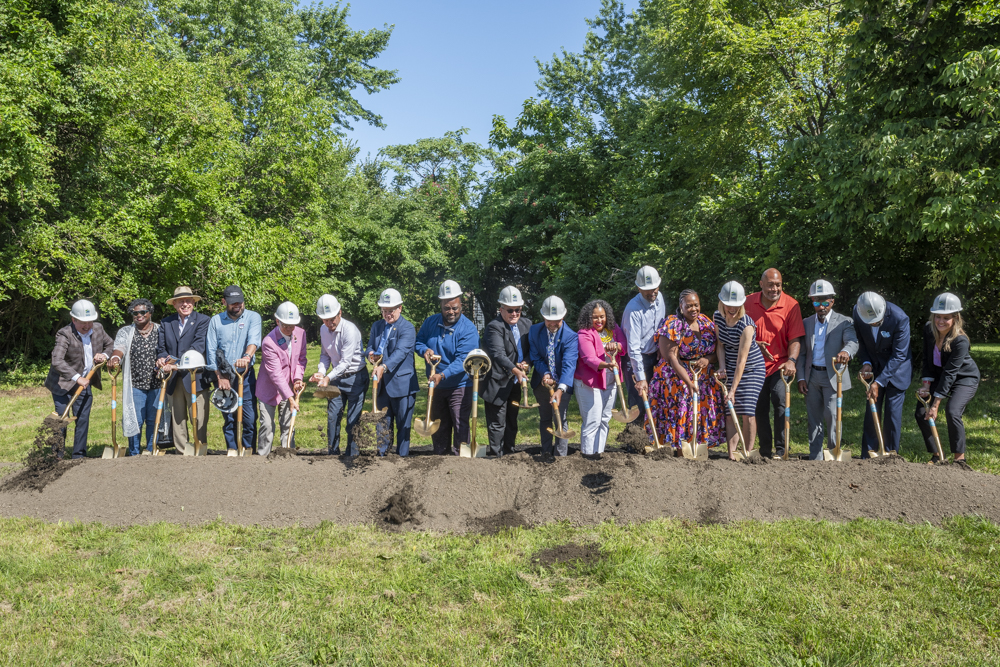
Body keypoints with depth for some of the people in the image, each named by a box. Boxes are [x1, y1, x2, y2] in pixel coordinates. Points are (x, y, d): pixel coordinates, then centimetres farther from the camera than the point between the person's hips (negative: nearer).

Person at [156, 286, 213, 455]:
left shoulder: (203, 320, 0)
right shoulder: (165, 323, 14)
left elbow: (199, 346, -13)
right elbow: (160, 347, 7)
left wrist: (178, 363, -24)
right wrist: (162, 359, -17)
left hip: (196, 377, -4)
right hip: (174, 379, 4)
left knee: (199, 420, -3)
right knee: (177, 419, 10)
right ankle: (181, 453, 18)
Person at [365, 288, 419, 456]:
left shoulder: (407, 328, -9)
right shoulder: (377, 326, 13)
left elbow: (400, 352, -22)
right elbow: (370, 346, 16)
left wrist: (384, 367, -37)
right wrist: (370, 353, -9)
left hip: (402, 384, -6)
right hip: (382, 384, 6)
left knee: (403, 425, 3)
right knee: (382, 423, 11)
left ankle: (402, 456, 12)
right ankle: (382, 455, 21)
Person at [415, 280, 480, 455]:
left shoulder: (468, 329, -17)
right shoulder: (431, 322, 0)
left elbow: (463, 359, -25)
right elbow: (418, 341, 10)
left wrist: (442, 375, -37)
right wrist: (424, 350, -14)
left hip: (459, 386, -5)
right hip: (435, 386, 5)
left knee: (460, 426, -4)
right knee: (438, 426, 16)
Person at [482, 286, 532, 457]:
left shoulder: (526, 324, 8)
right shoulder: (494, 327, -14)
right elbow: (498, 354, -26)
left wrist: (526, 362, -7)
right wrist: (516, 370, -37)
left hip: (516, 383, 7)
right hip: (498, 384, -7)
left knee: (512, 422, 16)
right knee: (497, 423, -2)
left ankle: (509, 453, 27)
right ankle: (496, 456, 6)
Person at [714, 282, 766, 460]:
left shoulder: (746, 325, -25)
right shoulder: (717, 317, -7)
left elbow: (741, 360, -26)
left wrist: (733, 389, -26)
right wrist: (722, 366, -11)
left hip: (752, 369, -5)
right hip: (730, 369, 5)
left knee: (747, 411, -10)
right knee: (730, 412, -3)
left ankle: (748, 452, 1)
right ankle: (732, 453, -2)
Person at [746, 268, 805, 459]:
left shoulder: (791, 305, -8)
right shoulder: (748, 302, -2)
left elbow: (795, 338, -10)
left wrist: (791, 360, -25)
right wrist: (755, 344, -13)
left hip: (780, 364, -3)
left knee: (780, 401, -19)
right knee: (760, 407, 9)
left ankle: (780, 450, -12)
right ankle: (765, 450, 24)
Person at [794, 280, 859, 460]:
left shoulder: (844, 322, -1)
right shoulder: (807, 323, 11)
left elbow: (853, 342, -19)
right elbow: (802, 353, 11)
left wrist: (846, 351, -42)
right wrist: (801, 377, 3)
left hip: (833, 376, -4)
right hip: (811, 376, 4)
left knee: (831, 414, -12)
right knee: (814, 418, 7)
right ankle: (815, 459, 14)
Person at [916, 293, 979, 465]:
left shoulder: (960, 340, -31)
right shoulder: (929, 329, -14)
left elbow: (949, 373, -31)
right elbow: (928, 360, -3)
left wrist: (935, 404, -31)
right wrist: (926, 384, -12)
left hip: (965, 378, -6)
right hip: (938, 375, 6)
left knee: (952, 412, -26)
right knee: (921, 413, -5)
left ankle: (960, 458, -9)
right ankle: (936, 455, 11)